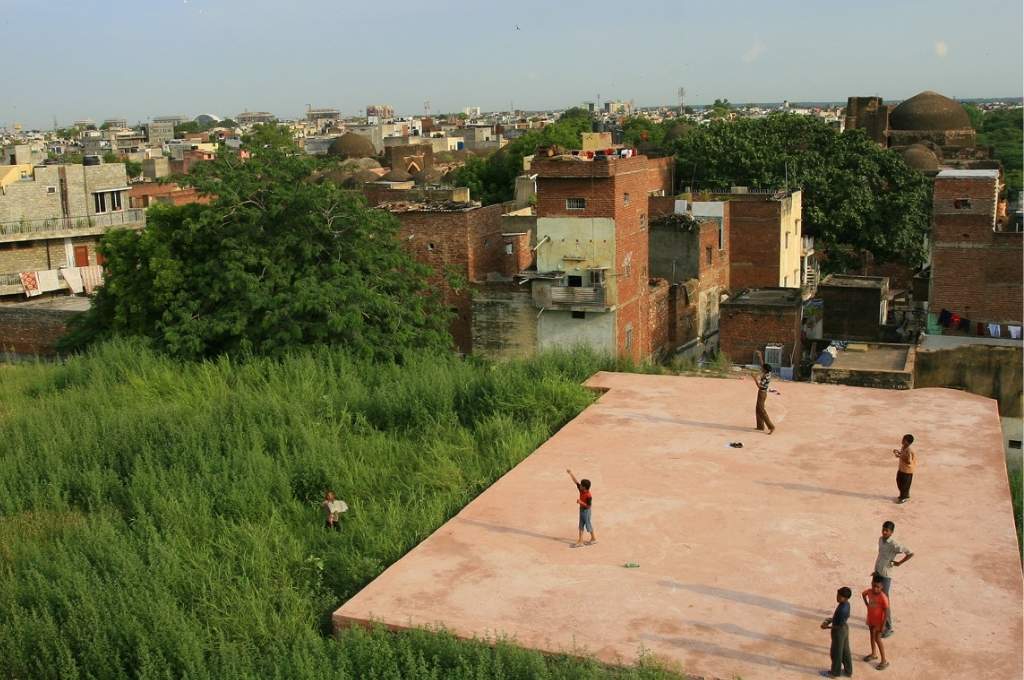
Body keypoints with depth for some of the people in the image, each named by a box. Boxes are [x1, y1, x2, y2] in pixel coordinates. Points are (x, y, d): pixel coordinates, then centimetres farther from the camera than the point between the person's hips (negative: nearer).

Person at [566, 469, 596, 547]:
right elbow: (575, 481, -4)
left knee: (588, 525, 8)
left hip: (586, 511, -8)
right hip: (581, 509, 8)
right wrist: (571, 473, -9)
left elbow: (589, 506, -23)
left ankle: (594, 538, 28)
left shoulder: (589, 495, -27)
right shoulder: (581, 490, -6)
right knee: (581, 526, 11)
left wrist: (581, 502, -28)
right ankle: (580, 541, 16)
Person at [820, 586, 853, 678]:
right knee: (845, 651, 22)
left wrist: (827, 627, -15)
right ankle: (848, 671, 37)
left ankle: (835, 672, 31)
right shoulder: (847, 604, -8)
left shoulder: (842, 610, -35)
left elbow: (840, 626, -27)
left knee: (836, 653, 12)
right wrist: (830, 620, 7)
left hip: (839, 632, -8)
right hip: (845, 630, 8)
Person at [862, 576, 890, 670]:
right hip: (870, 619, 7)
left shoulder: (883, 597, -28)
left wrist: (883, 625, -21)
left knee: (877, 639, -4)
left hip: (878, 621, -7)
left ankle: (884, 661, 7)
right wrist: (867, 604, 6)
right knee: (872, 635, 21)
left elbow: (886, 611, -23)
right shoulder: (869, 591, -10)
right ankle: (873, 654, 40)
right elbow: (863, 594, 15)